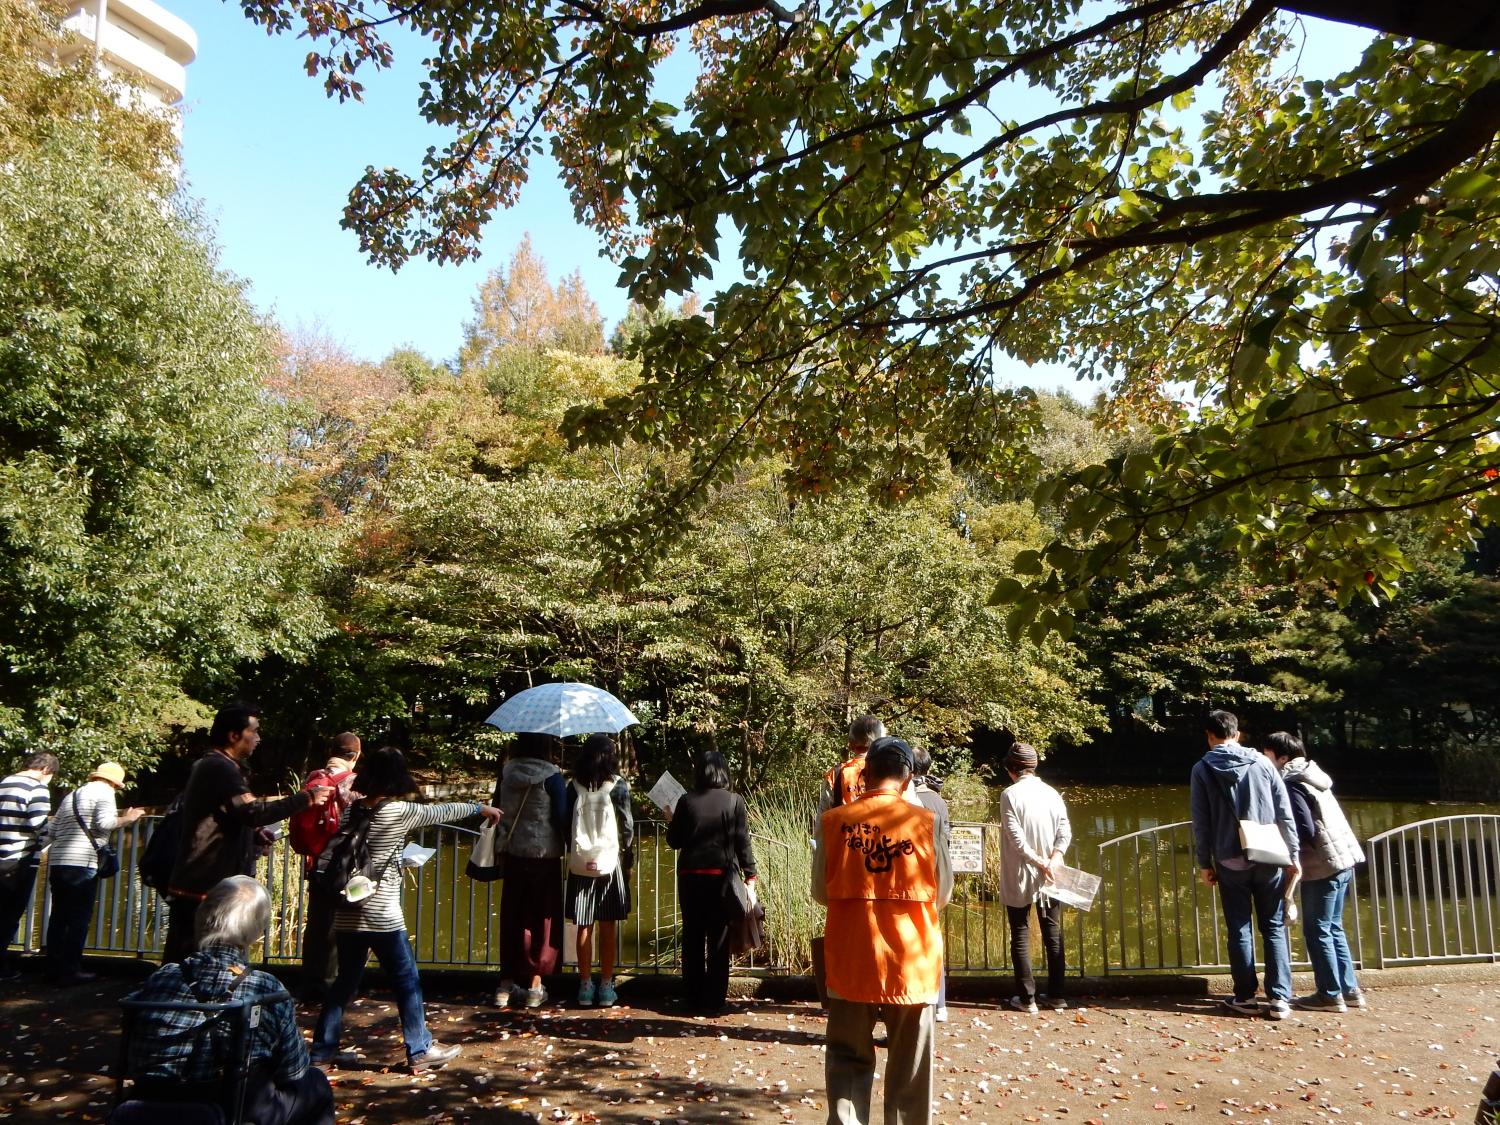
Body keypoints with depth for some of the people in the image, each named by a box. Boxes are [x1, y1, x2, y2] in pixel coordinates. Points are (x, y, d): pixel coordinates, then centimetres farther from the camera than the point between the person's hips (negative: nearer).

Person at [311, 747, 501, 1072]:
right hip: (382, 915, -6)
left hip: (347, 914, 6)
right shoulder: (400, 812, -11)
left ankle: (323, 1048, 24)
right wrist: (481, 808, 13)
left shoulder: (352, 809, 3)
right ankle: (420, 1051, 12)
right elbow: (443, 811, 0)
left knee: (345, 980, 19)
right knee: (407, 982, 5)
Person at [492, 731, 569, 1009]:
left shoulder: (507, 772, 0)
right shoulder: (552, 777, -13)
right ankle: (534, 985, 12)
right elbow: (562, 818, -12)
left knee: (511, 916, 13)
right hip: (544, 856, -4)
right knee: (541, 918, 8)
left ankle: (506, 984, 19)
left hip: (512, 854, 4)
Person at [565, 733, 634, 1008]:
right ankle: (606, 987, 12)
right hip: (611, 863, -2)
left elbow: (567, 824, 2)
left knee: (584, 929, 9)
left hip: (581, 864, 2)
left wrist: (572, 855, 13)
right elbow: (627, 828, -4)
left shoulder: (575, 787, -2)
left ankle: (585, 986, 14)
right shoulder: (618, 786, -7)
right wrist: (627, 861, 8)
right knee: (608, 930, 6)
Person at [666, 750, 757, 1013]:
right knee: (718, 940, 8)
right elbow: (742, 841, -6)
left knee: (692, 939, 12)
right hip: (721, 876, -1)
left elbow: (673, 841, 3)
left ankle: (694, 997, 19)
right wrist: (750, 874, 1)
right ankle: (714, 999, 10)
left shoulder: (686, 801, -2)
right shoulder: (734, 801, -5)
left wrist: (672, 820, 21)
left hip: (690, 876, 2)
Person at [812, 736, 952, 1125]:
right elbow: (943, 893, 2)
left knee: (848, 1059, 15)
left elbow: (820, 891, 3)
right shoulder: (926, 821, -8)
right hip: (910, 963, 0)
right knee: (909, 1066, 15)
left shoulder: (834, 820, -7)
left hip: (851, 962, 1)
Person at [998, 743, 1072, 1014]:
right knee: (1053, 935, 12)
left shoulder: (1010, 794, -11)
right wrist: (1053, 860, -11)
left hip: (1018, 878, -4)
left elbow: (1016, 838, -17)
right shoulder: (1052, 793, 2)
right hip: (1050, 876, 4)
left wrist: (1040, 862, -12)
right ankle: (1056, 996, 17)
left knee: (1021, 936, 5)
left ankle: (1026, 998, 8)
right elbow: (1065, 833, -5)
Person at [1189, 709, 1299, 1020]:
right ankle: (1279, 998, 6)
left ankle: (1245, 997, 11)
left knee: (1240, 930, 7)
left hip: (1231, 863, -1)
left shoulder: (1202, 769, -1)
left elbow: (1201, 822, -1)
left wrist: (1204, 863, 6)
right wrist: (1293, 854, 8)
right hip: (1269, 859, 1)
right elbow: (1285, 813, 2)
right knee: (1274, 928, 8)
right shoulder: (1262, 763, 3)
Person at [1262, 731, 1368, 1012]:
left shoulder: (1291, 785, -15)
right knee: (1333, 928, 17)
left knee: (1318, 931, 1)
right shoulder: (1310, 776, 13)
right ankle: (1350, 990, 21)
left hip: (1323, 866, -9)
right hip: (1342, 859, 10)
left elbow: (1305, 831, -19)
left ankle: (1330, 995, 7)